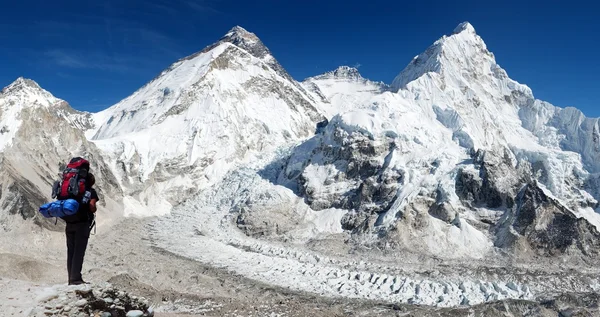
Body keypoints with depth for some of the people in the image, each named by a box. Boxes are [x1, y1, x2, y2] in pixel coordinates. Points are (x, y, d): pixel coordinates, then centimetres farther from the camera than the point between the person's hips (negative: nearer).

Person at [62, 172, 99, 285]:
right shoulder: (91, 191, 3)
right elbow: (92, 207, -10)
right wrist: (94, 210, 10)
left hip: (69, 224, 5)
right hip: (82, 224, -5)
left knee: (71, 251, 8)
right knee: (79, 251, -6)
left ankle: (71, 278, 9)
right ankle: (75, 278, -11)